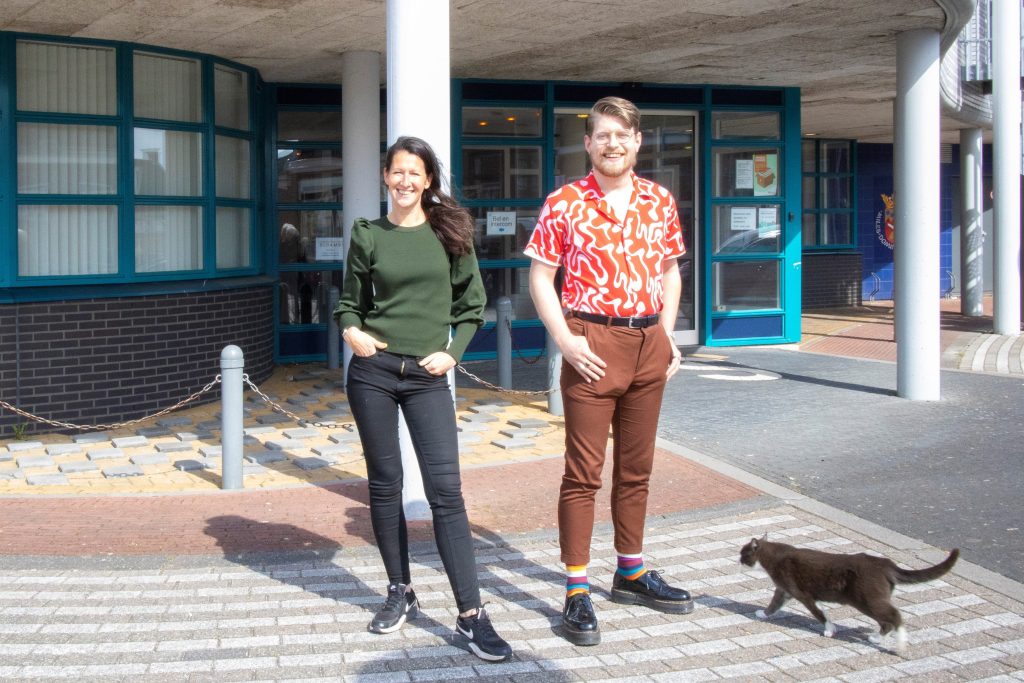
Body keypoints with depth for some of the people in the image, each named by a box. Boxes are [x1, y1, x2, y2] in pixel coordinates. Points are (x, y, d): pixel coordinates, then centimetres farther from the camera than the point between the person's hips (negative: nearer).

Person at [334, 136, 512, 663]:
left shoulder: (449, 232, 3)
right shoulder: (368, 236, 5)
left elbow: (472, 304, 8)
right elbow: (349, 302, 10)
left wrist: (452, 353, -4)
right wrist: (350, 331, -11)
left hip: (427, 376, -1)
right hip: (372, 370, 1)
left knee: (445, 490, -7)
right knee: (384, 484, 8)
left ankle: (470, 614, -7)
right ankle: (400, 592, 23)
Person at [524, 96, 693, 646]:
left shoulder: (660, 202, 7)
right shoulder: (564, 204, -5)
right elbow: (540, 277, -3)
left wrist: (668, 334, 6)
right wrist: (564, 340, -13)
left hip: (648, 344, 5)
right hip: (593, 346, -5)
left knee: (636, 467, 15)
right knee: (584, 473, -2)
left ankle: (631, 574, 29)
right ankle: (577, 593, 4)